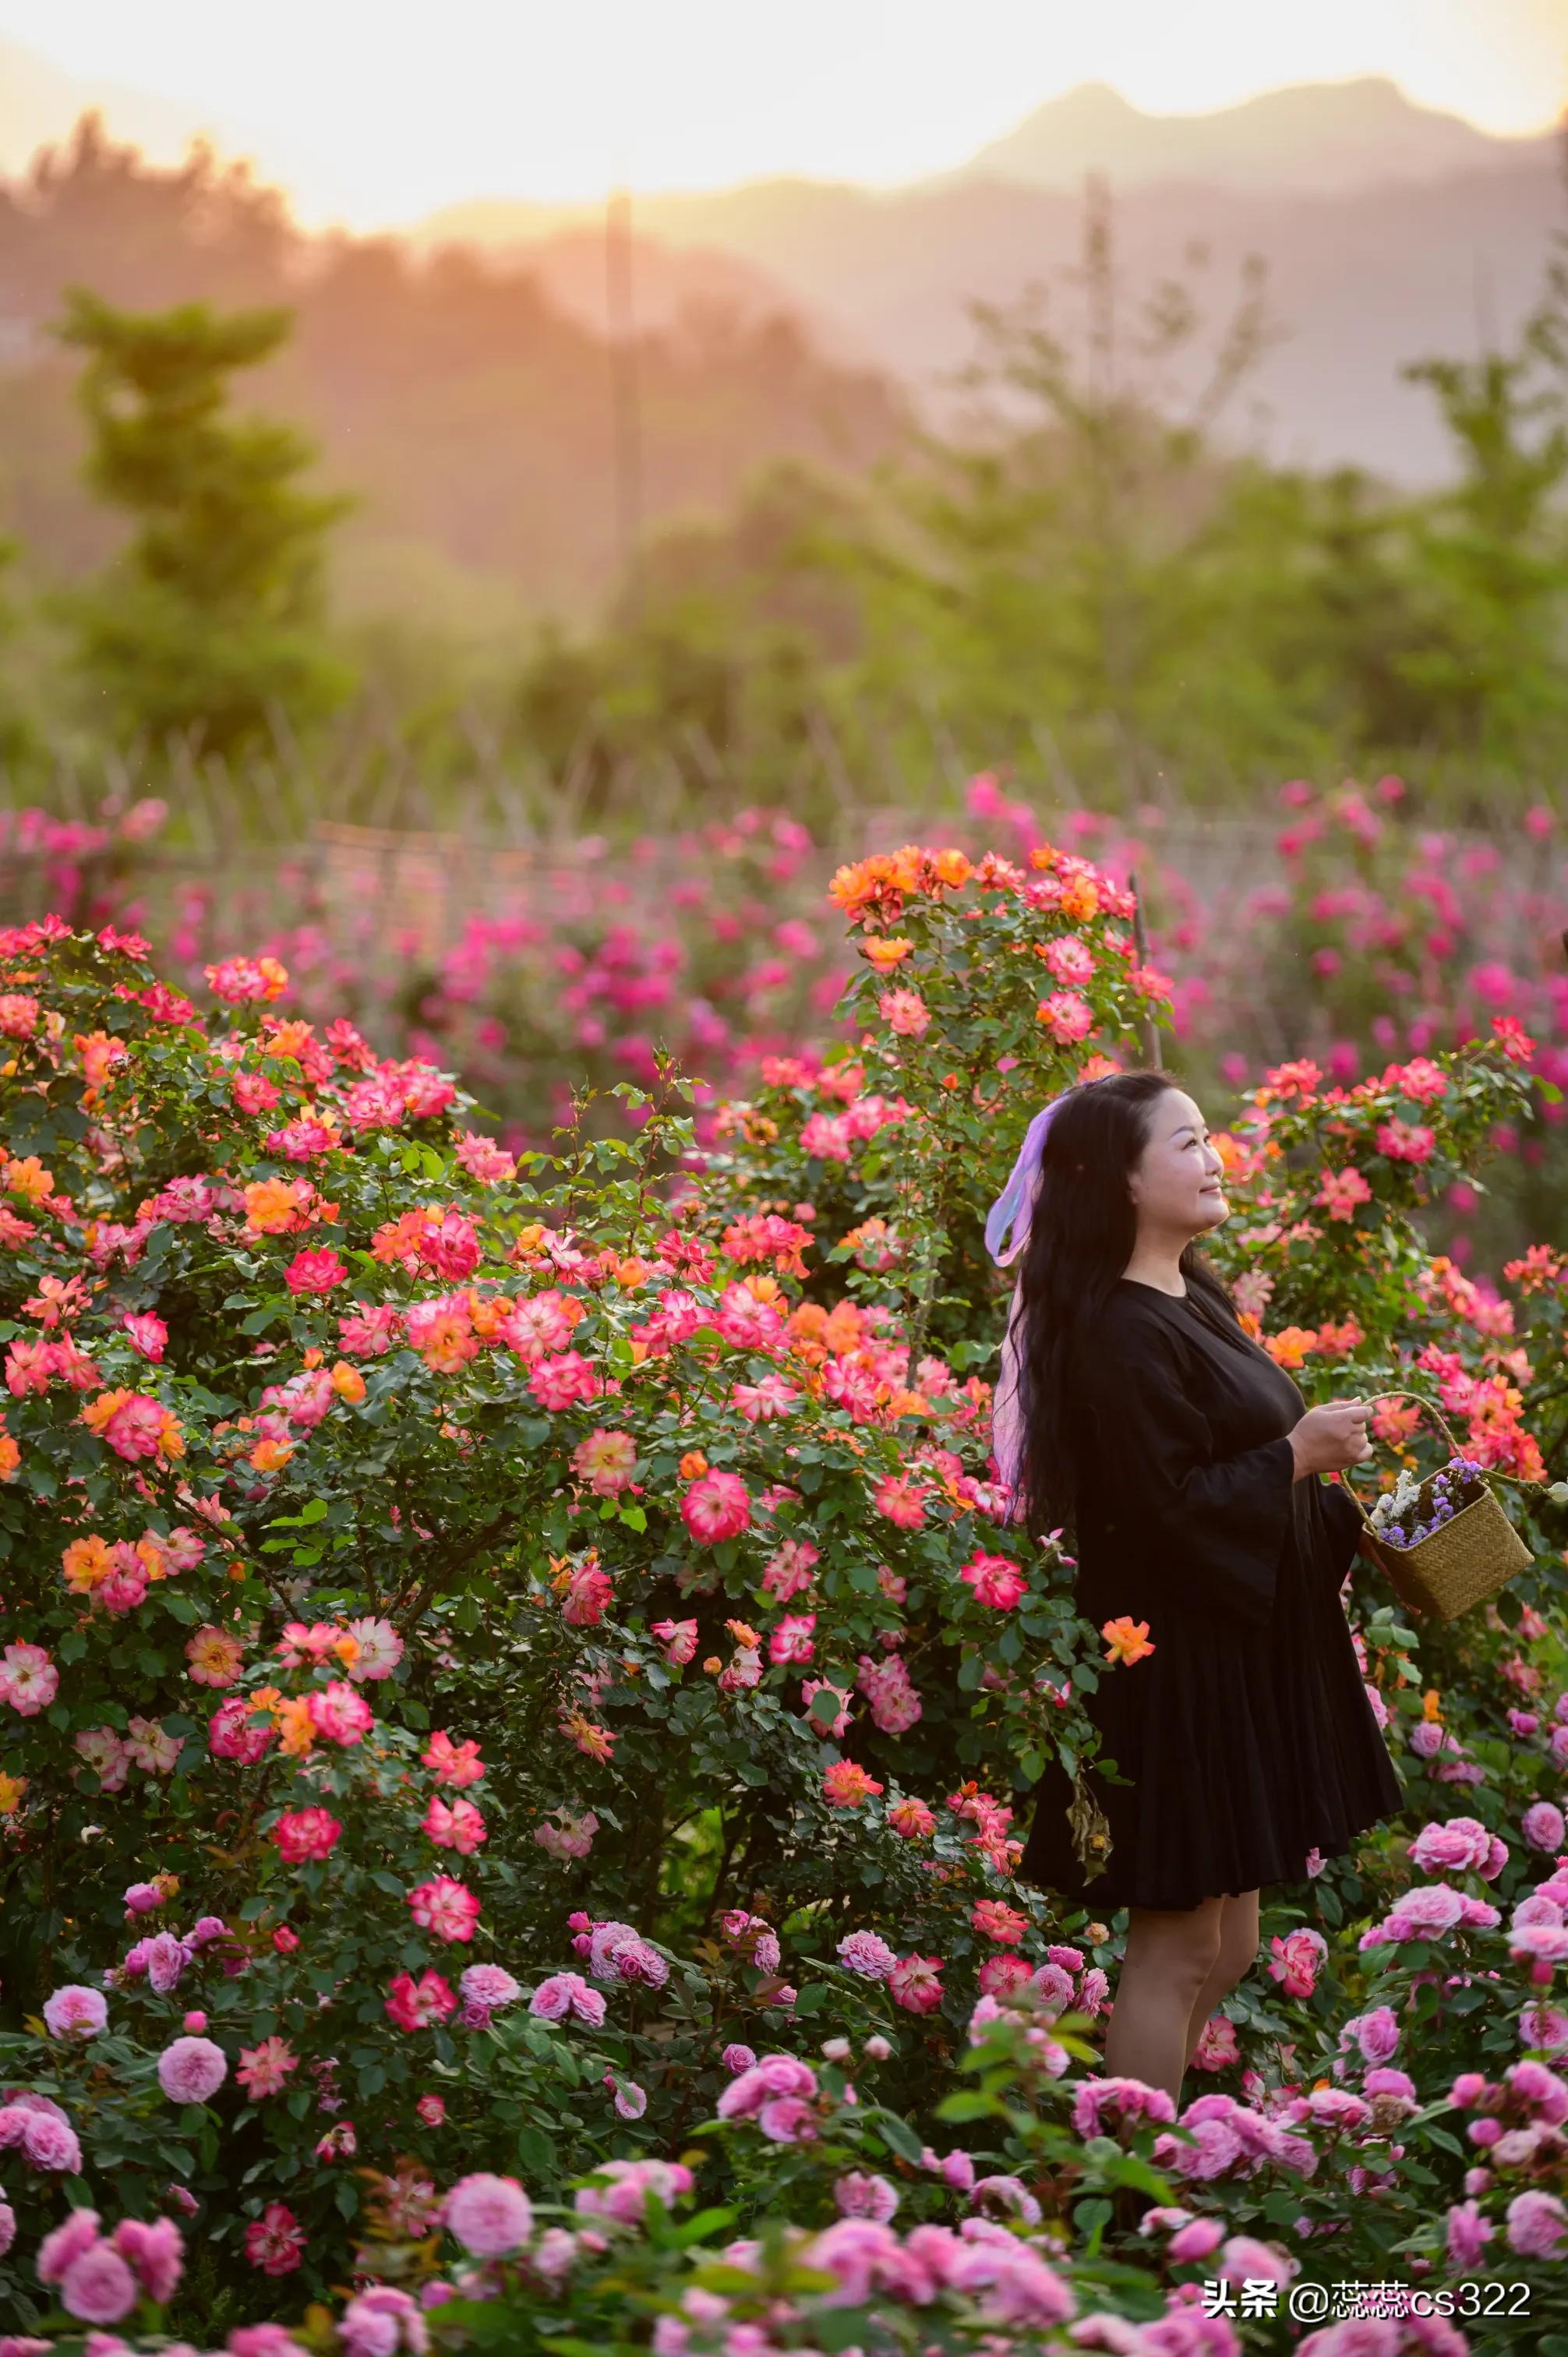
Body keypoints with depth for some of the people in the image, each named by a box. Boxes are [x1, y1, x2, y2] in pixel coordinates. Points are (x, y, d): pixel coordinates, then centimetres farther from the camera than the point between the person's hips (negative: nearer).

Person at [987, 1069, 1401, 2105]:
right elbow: (1166, 1507, -26)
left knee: (1227, 1943, 15)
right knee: (1179, 1943, -2)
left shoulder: (1195, 1300, 10)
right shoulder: (1121, 1335, -21)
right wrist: (1298, 1457, -18)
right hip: (1177, 1661, -10)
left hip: (1240, 1644, 10)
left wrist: (1339, 1511, 11)